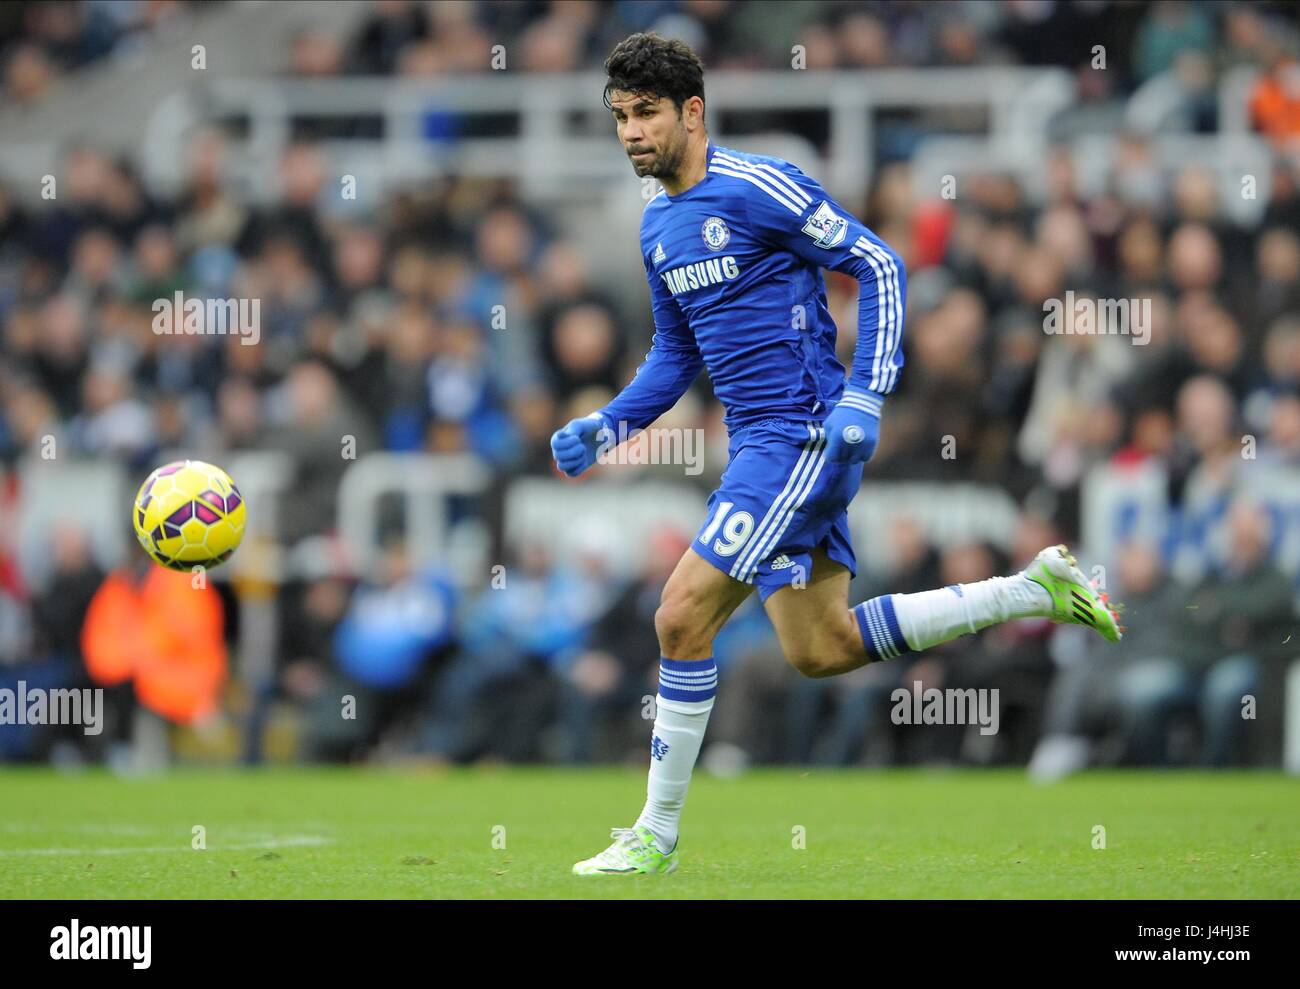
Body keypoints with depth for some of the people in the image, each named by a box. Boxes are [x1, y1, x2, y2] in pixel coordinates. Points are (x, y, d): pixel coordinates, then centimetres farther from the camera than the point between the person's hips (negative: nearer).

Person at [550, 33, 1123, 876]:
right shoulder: (658, 227, 14)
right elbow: (675, 355, 25)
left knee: (682, 615, -13)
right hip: (758, 446, 9)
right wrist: (603, 429, 10)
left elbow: (880, 265, -11)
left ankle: (657, 835, -3)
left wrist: (867, 396, -19)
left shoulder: (756, 187, -13)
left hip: (801, 434, -9)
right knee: (822, 650, 10)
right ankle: (1038, 590, 21)